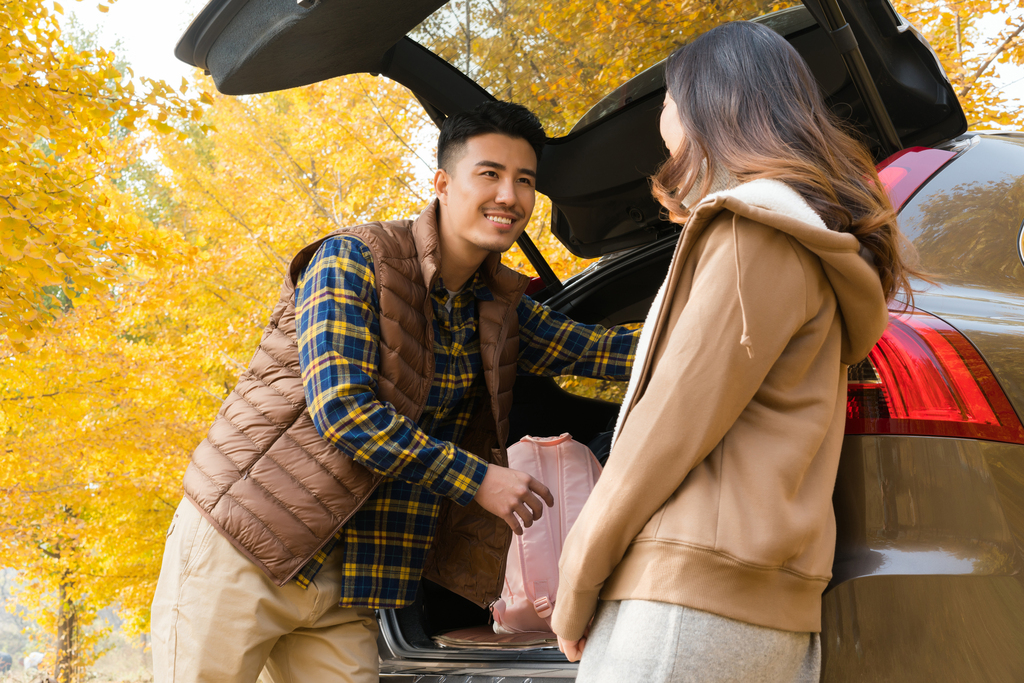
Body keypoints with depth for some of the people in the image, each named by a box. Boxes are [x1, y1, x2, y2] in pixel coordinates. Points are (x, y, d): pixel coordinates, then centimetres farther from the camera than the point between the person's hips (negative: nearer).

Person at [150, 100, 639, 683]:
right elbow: (340, 408, -21)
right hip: (240, 551, -5)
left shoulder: (499, 307, 8)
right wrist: (478, 480, -19)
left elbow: (597, 349, 10)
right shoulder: (353, 260, -13)